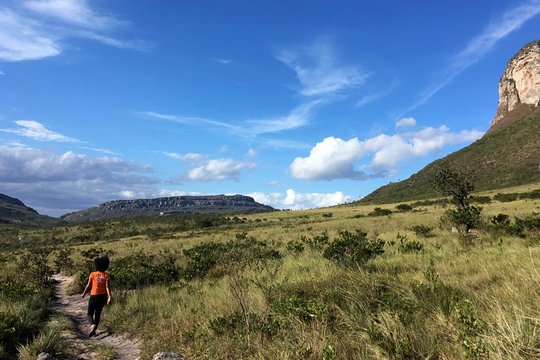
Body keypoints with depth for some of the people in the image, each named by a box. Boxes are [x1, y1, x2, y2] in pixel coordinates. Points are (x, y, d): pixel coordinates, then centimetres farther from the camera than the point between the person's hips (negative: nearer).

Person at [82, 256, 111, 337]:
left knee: (90, 314, 9)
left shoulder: (93, 274, -10)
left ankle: (92, 325, -19)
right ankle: (94, 330, 23)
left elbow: (88, 286, -3)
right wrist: (109, 297, -17)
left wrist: (84, 294, 14)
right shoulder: (106, 275, -8)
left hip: (94, 296, -2)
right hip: (103, 296, 2)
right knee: (98, 313, 19)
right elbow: (107, 287, -15)